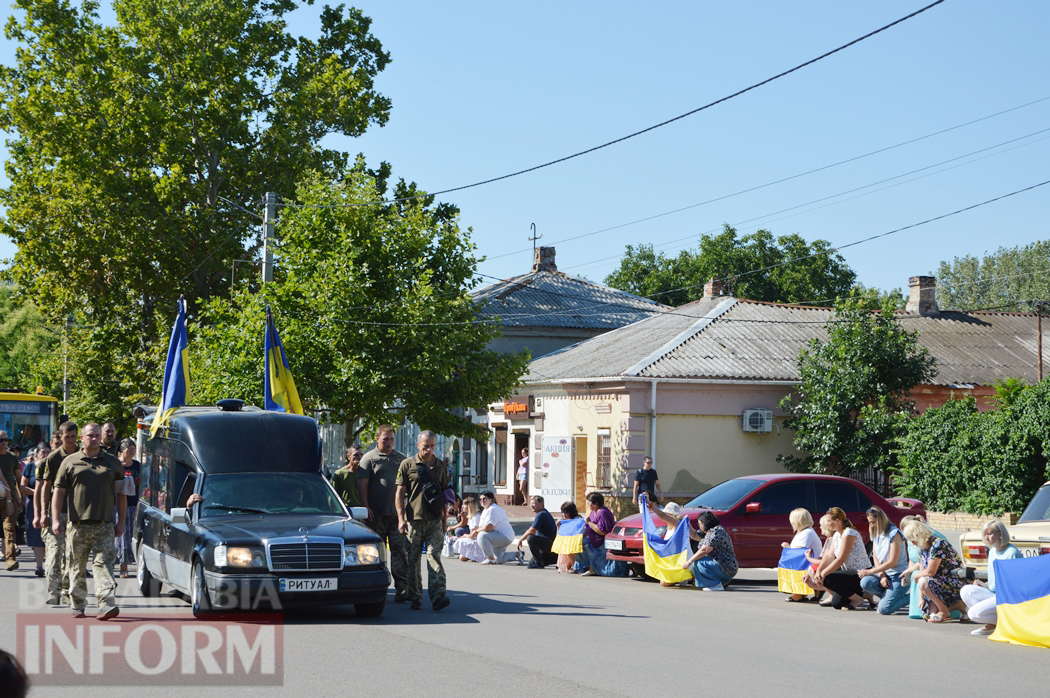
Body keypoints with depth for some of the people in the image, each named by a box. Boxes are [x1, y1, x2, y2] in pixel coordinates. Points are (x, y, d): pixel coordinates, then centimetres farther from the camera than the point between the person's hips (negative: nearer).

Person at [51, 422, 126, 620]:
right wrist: (56, 519, -1)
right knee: (77, 567, 6)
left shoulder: (112, 463, 12)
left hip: (104, 525, 0)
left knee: (104, 564, -10)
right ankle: (78, 606, 16)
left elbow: (121, 494, 14)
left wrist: (121, 522, 8)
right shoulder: (70, 462, 8)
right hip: (78, 525, 0)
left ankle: (107, 605, -17)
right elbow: (59, 492, 7)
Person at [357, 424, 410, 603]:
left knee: (400, 549, -7)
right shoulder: (369, 458, 2)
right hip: (376, 514, -2)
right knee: (378, 552, 4)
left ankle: (402, 589, -10)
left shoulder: (400, 458, 14)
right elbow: (362, 485, -3)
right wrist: (366, 507, -13)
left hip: (397, 513, 2)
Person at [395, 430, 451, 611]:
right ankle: (415, 598, 9)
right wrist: (401, 518, -7)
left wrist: (444, 521, 16)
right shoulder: (407, 464, 4)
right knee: (413, 560, 2)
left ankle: (438, 596, -20)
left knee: (434, 556, -10)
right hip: (414, 519, -1)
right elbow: (399, 492, 2)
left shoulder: (441, 466, 13)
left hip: (434, 520, 1)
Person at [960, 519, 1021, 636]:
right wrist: (983, 585, 3)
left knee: (974, 613, -24)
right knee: (966, 591, -12)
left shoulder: (1012, 552, -13)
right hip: (993, 594, 9)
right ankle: (991, 625, -9)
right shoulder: (992, 551, 14)